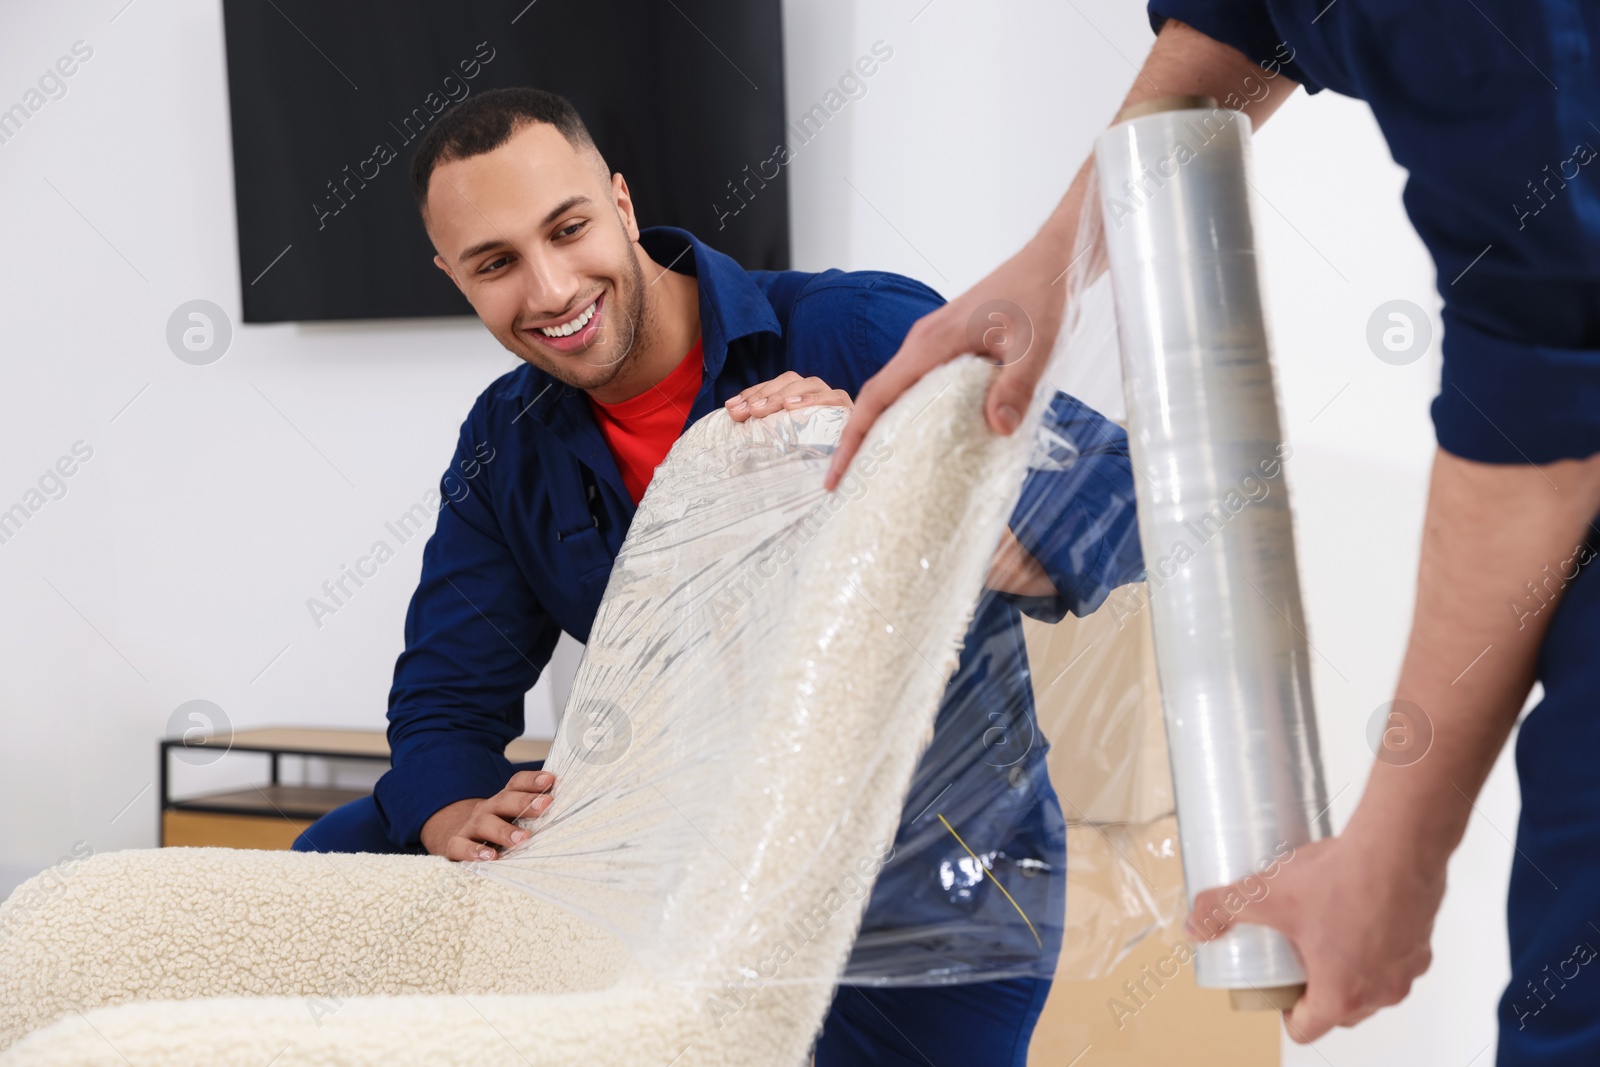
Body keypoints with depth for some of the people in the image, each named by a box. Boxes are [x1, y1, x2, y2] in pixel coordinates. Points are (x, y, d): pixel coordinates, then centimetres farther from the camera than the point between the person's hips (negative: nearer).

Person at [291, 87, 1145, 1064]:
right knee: (342, 859, -1)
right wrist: (459, 820, -21)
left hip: (936, 906, -5)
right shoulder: (506, 448, 1)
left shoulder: (859, 334, -18)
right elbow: (447, 698, 3)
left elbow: (1118, 494, -26)